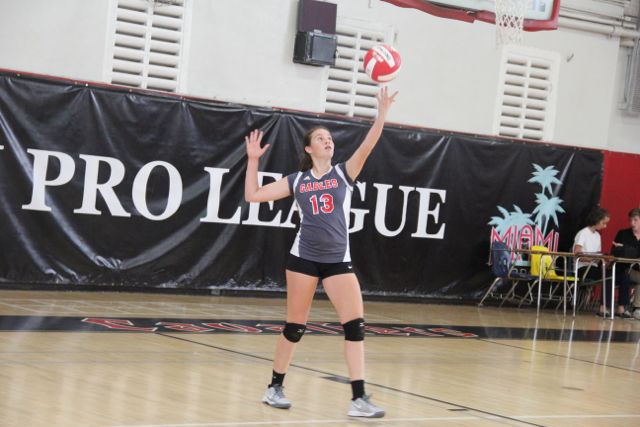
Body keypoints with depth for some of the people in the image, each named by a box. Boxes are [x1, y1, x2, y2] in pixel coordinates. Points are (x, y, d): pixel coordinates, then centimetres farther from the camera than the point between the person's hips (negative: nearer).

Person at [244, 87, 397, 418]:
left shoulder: (344, 173, 5)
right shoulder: (297, 180, 5)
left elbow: (368, 145, -12)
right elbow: (253, 195, 6)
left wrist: (382, 113, -24)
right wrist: (253, 160, 2)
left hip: (338, 261, 1)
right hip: (304, 258, -1)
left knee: (355, 324, -11)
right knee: (295, 326, 4)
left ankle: (358, 399, -9)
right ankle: (275, 388, 21)